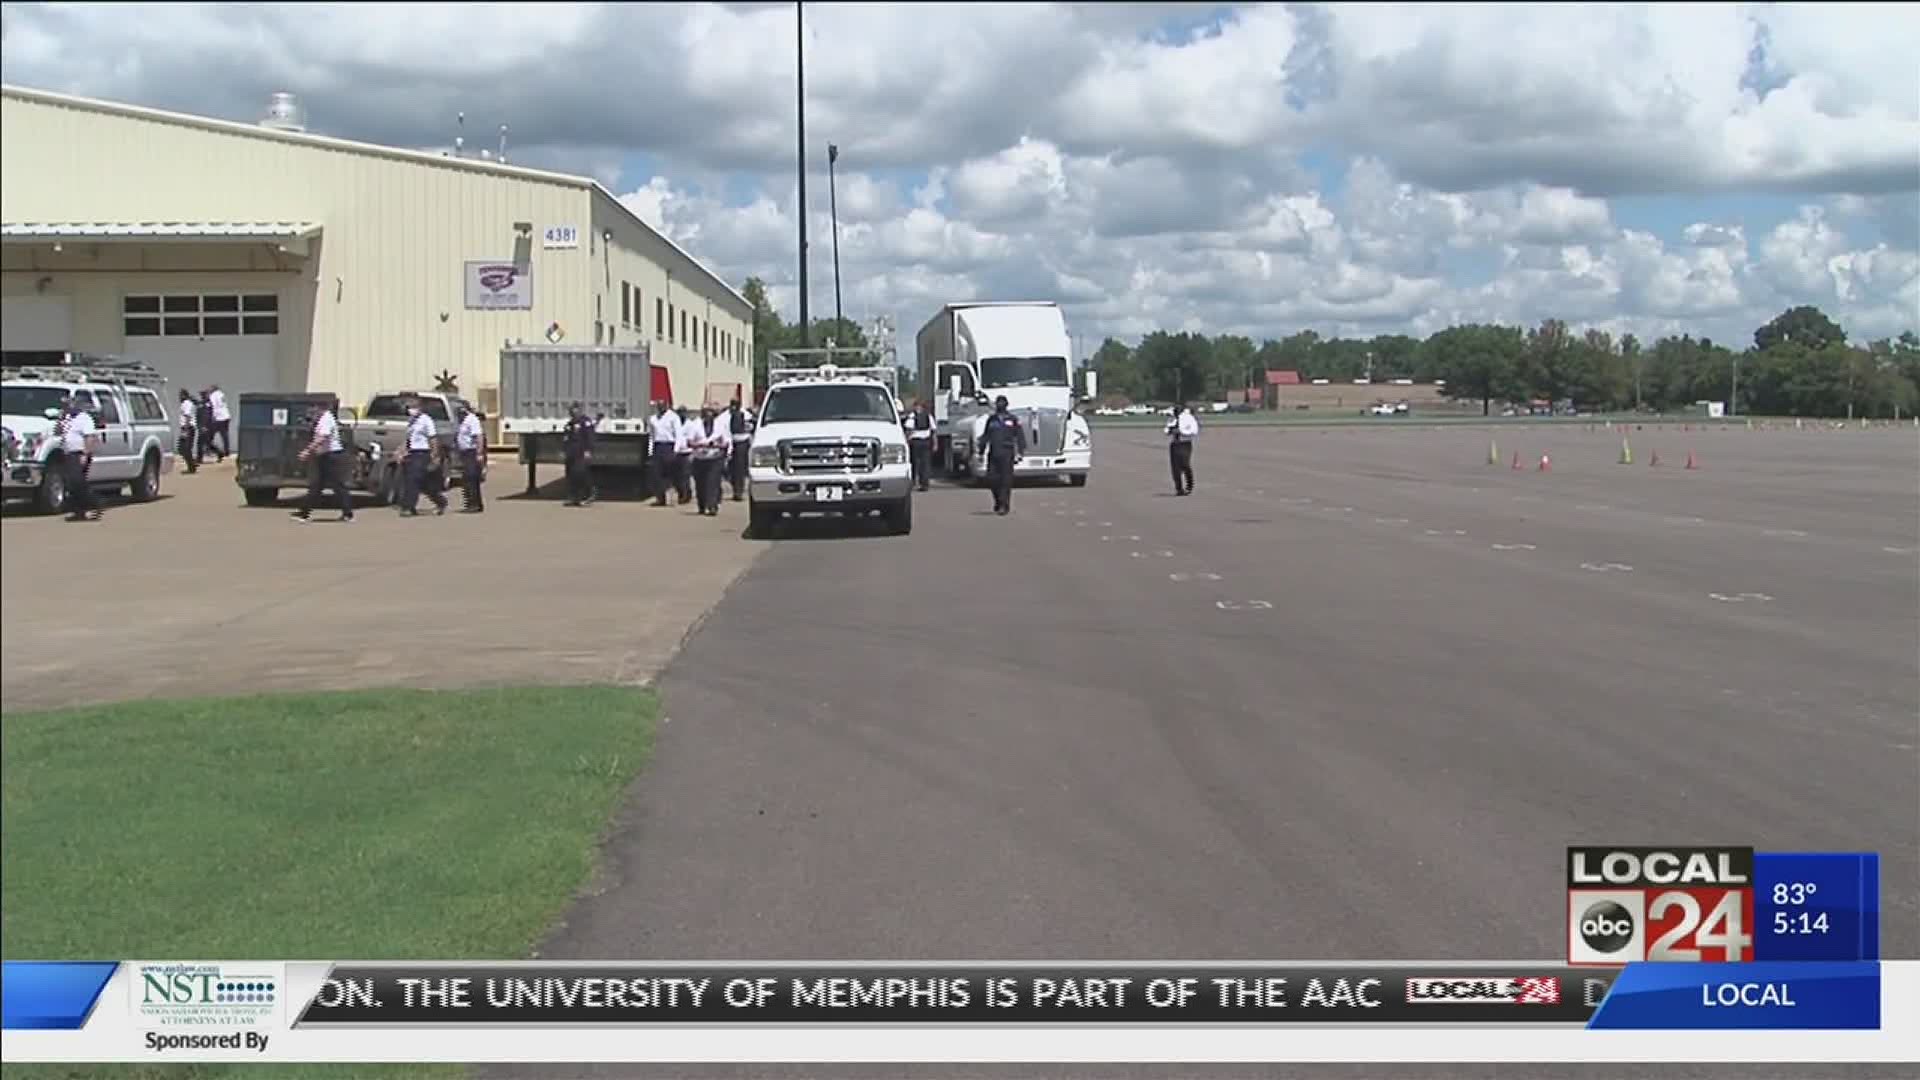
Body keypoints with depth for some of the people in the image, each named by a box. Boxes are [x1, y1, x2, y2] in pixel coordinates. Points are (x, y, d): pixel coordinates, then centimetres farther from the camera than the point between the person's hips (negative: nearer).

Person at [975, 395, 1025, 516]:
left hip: (1006, 454, -3)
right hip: (993, 453, 3)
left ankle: (1004, 506, -3)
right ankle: (998, 500, 20)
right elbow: (985, 436, 20)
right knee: (992, 478, -2)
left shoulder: (1013, 419, 5)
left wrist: (1020, 453, -6)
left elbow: (1020, 437, 3)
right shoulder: (991, 419, 14)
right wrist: (981, 450, 15)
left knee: (1006, 480, -6)